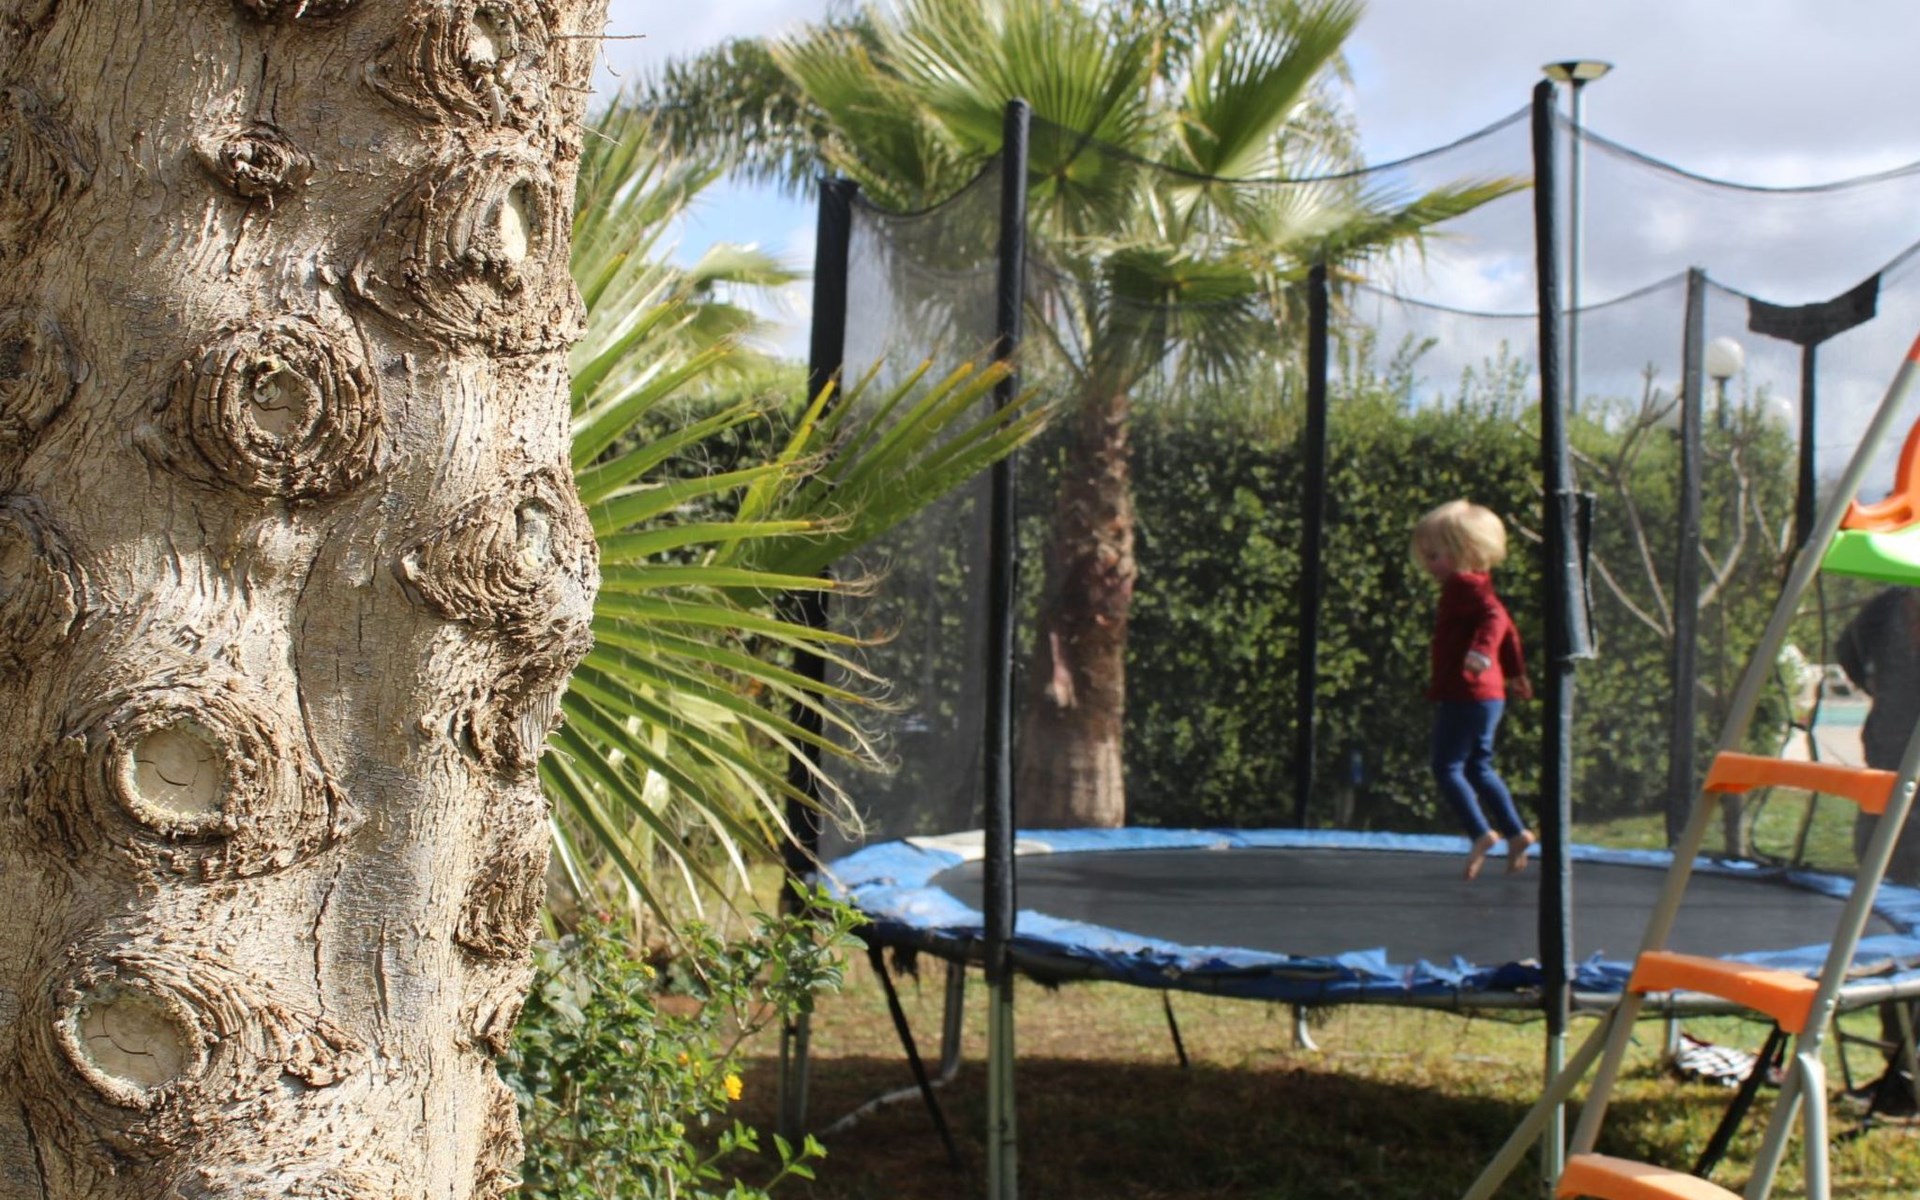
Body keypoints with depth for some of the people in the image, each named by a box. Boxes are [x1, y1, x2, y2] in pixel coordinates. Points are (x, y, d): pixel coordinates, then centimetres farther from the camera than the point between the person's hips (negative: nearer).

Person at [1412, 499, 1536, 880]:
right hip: (1488, 695, 11)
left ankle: (1482, 833, -9)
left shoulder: (1465, 585, -14)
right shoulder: (1473, 587, 17)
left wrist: (1481, 651, -46)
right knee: (1478, 767, 17)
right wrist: (1515, 672, 37)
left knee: (1447, 766, -6)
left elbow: (1495, 616, -31)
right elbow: (1507, 628, 27)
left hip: (1465, 695, -11)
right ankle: (1516, 832, 19)